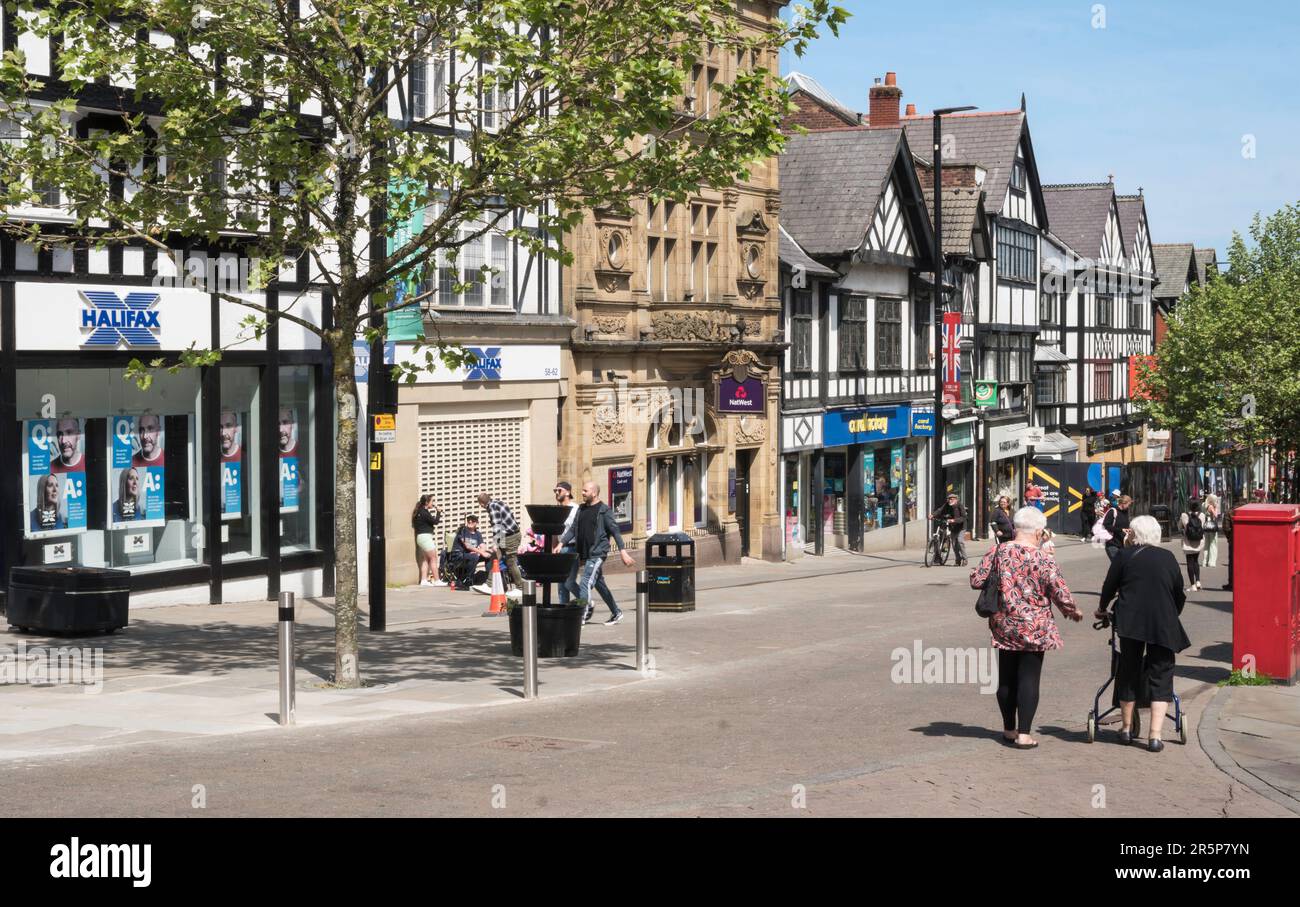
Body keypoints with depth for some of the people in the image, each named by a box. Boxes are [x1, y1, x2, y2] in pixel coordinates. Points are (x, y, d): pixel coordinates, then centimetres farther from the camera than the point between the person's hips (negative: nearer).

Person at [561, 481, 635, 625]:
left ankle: (581, 617, -16)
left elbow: (615, 531, -11)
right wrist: (561, 543, 2)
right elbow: (573, 529, 13)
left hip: (597, 553, -7)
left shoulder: (604, 510, -7)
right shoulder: (581, 509, 13)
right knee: (599, 584, 14)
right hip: (585, 553, 7)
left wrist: (623, 551, -16)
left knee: (586, 583, -15)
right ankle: (616, 613, 26)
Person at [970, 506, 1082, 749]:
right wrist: (1073, 611, 7)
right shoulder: (1044, 561, -14)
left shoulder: (997, 552, -4)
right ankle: (1023, 735, 0)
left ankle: (1009, 729, 26)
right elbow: (1062, 595, -14)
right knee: (1029, 679, 2)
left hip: (1003, 626, 4)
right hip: (1034, 628, -4)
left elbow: (976, 580, -1)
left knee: (1006, 678, 15)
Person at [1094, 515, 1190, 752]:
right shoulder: (1168, 557, 9)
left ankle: (1126, 728, 26)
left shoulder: (1125, 555, 4)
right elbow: (1180, 594, 14)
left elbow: (1109, 587, 9)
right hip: (1163, 625, 0)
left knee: (1128, 673, 14)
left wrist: (1102, 609, 28)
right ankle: (1154, 735, -4)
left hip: (1130, 621, 0)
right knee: (1161, 677, 5)